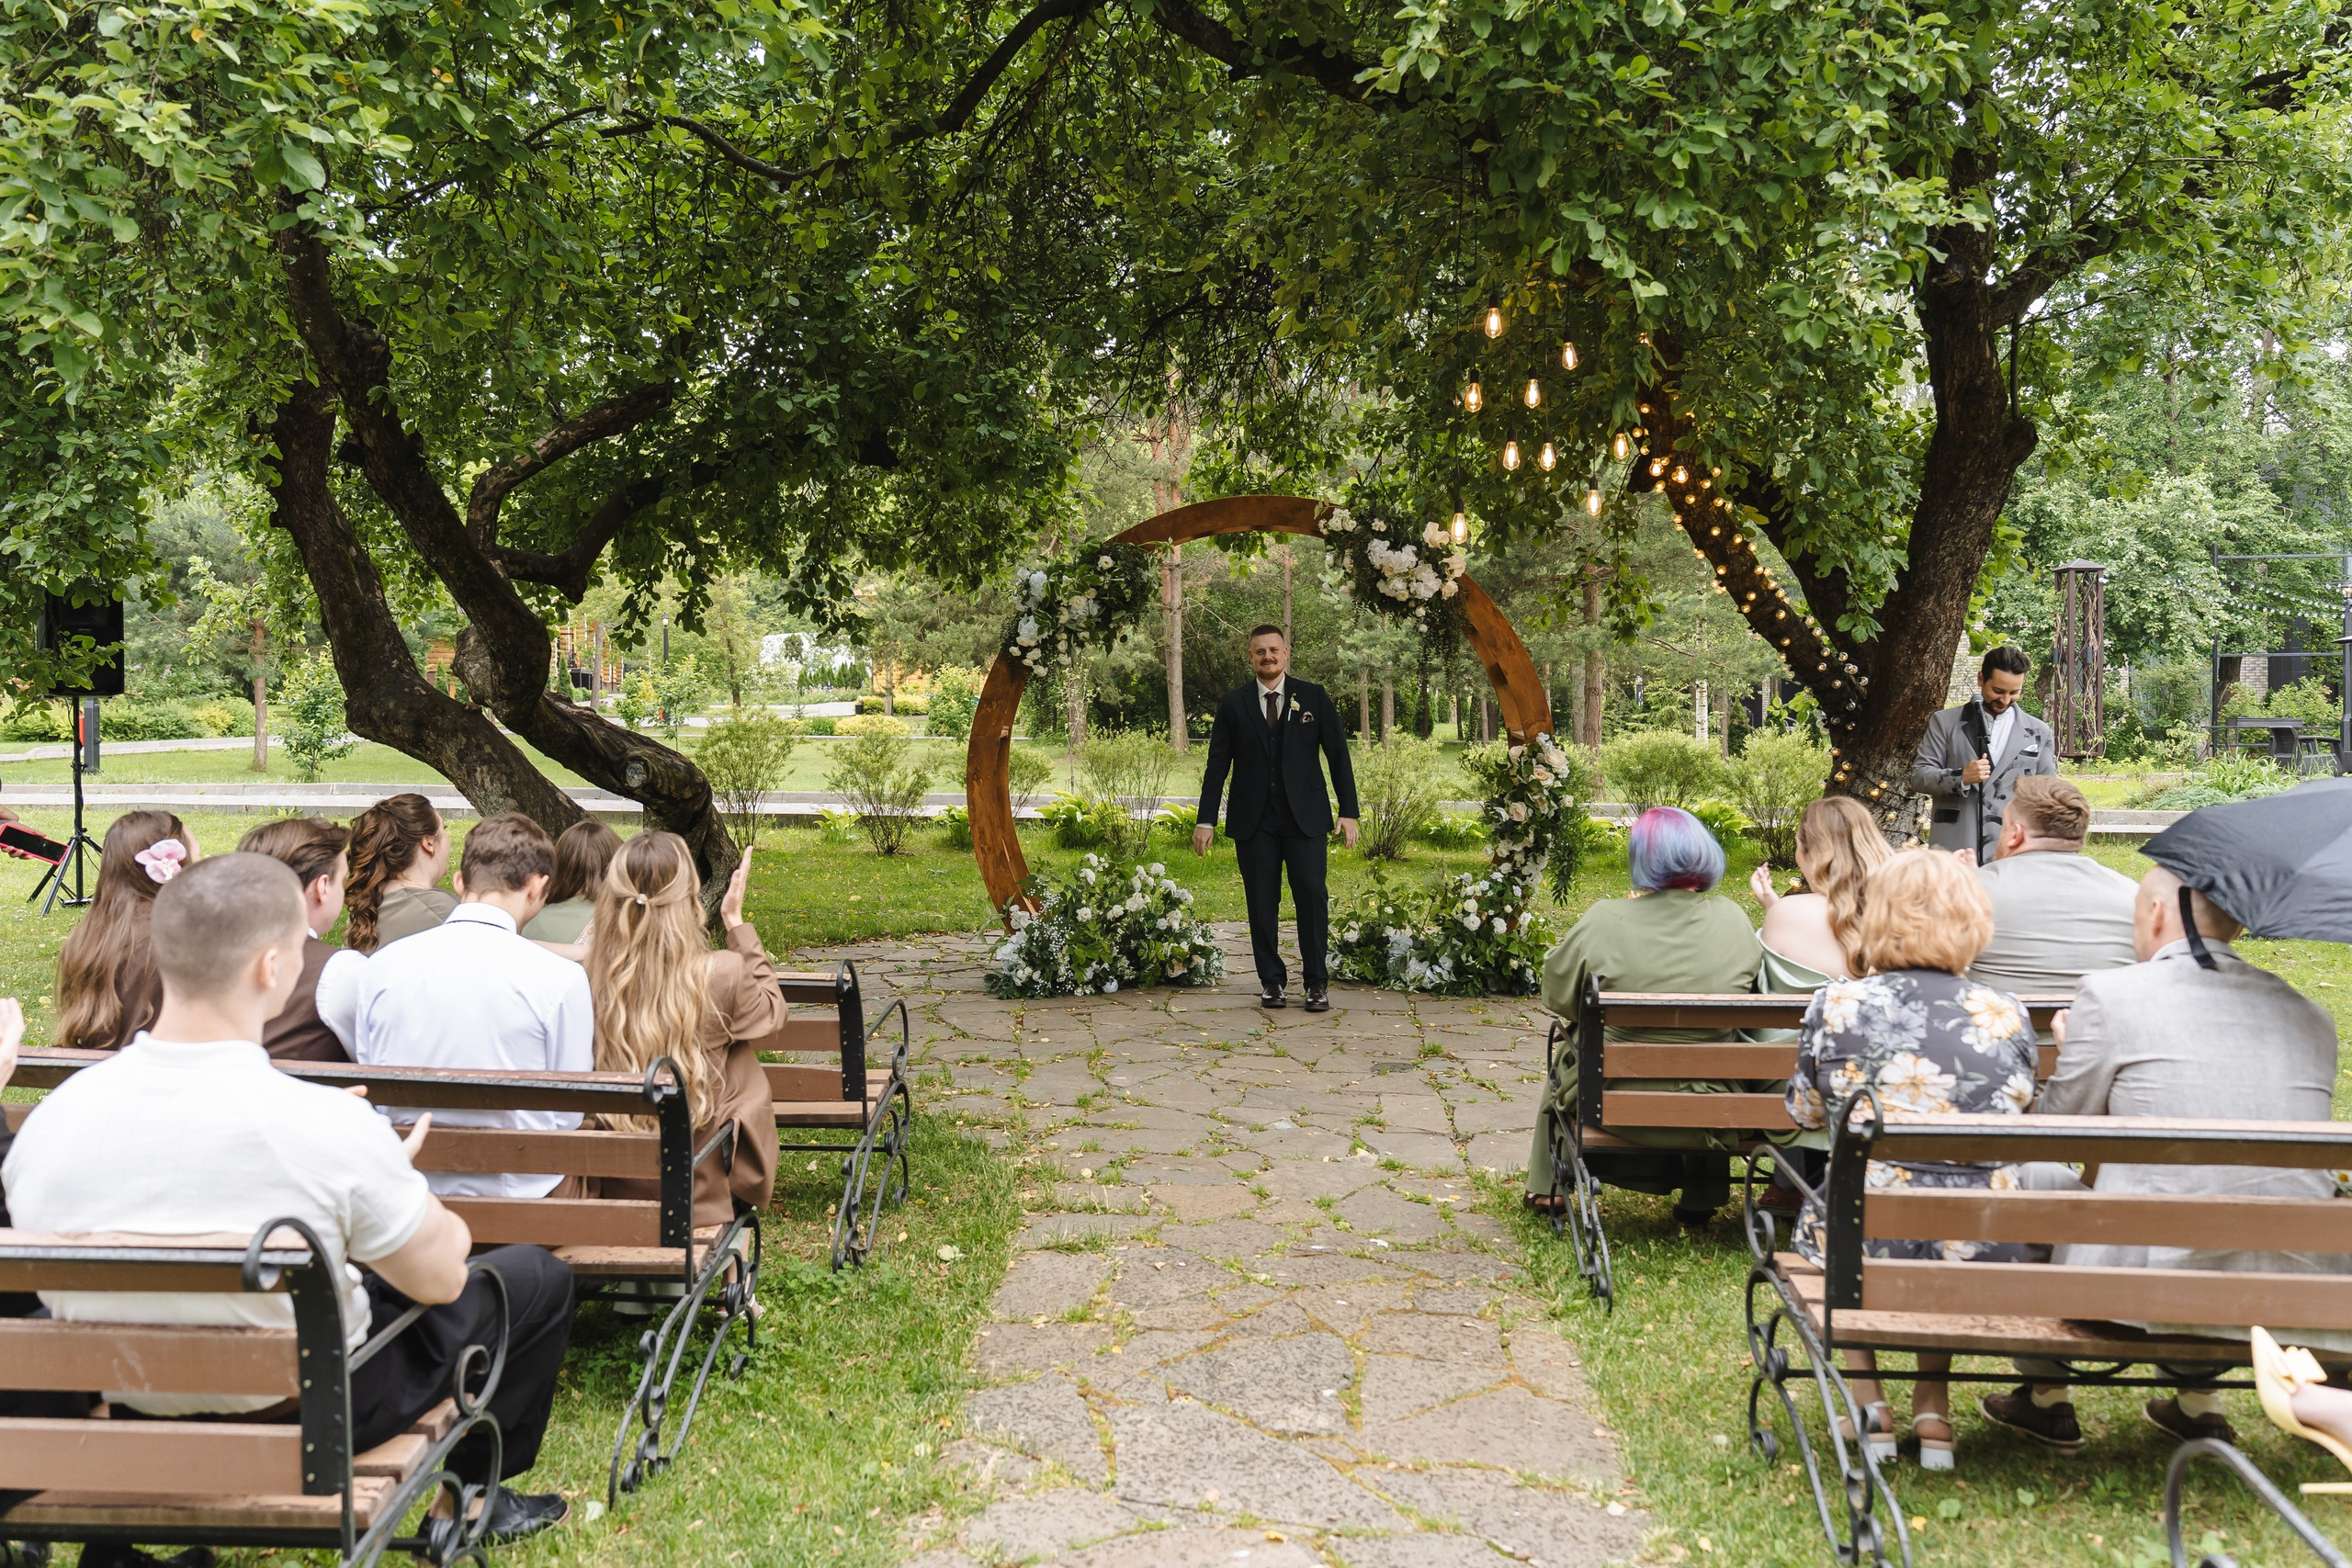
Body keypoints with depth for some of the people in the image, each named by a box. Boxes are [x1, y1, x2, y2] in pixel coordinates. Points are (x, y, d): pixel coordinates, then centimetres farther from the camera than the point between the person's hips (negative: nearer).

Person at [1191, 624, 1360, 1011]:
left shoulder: (1314, 697, 6)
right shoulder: (1234, 703, 7)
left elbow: (1338, 755, 6)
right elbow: (1217, 764, 7)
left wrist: (1348, 811, -1)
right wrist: (1206, 820, 2)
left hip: (1305, 817, -1)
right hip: (1253, 820, 1)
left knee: (1312, 897, -5)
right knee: (1262, 903, 2)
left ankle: (1318, 984, 3)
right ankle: (1272, 982, 13)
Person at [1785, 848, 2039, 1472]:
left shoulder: (1836, 1005, -6)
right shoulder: (2007, 1016, -1)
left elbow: (1805, 1113, 10)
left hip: (1862, 1252, -2)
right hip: (1984, 1262, 2)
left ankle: (1868, 1401, 31)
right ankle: (1933, 1404, 35)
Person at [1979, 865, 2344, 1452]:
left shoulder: (2110, 994, -5)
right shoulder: (2312, 1014, 10)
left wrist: (2073, 1051, 25)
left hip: (2142, 1287, -5)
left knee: (2036, 1175, 21)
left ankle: (2046, 1397, 34)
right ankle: (2199, 1401, 42)